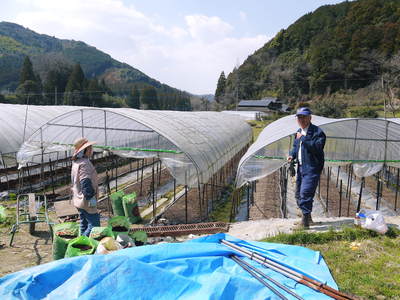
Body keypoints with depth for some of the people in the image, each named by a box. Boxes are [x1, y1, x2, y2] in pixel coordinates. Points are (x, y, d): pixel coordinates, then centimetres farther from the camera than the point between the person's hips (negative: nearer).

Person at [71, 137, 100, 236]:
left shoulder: (76, 163, 15)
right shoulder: (84, 163, -18)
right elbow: (86, 182, -25)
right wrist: (91, 197, -23)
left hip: (79, 201, 11)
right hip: (86, 202, -11)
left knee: (84, 226, 18)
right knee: (94, 225, -6)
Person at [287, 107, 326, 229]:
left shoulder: (317, 132, -12)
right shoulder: (299, 132, 16)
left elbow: (317, 147, -26)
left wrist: (303, 139, -23)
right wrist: (292, 155, 4)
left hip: (312, 168, -9)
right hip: (301, 167, 9)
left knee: (305, 193, -16)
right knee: (299, 194, 16)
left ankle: (305, 222, -8)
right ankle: (307, 217, 33)